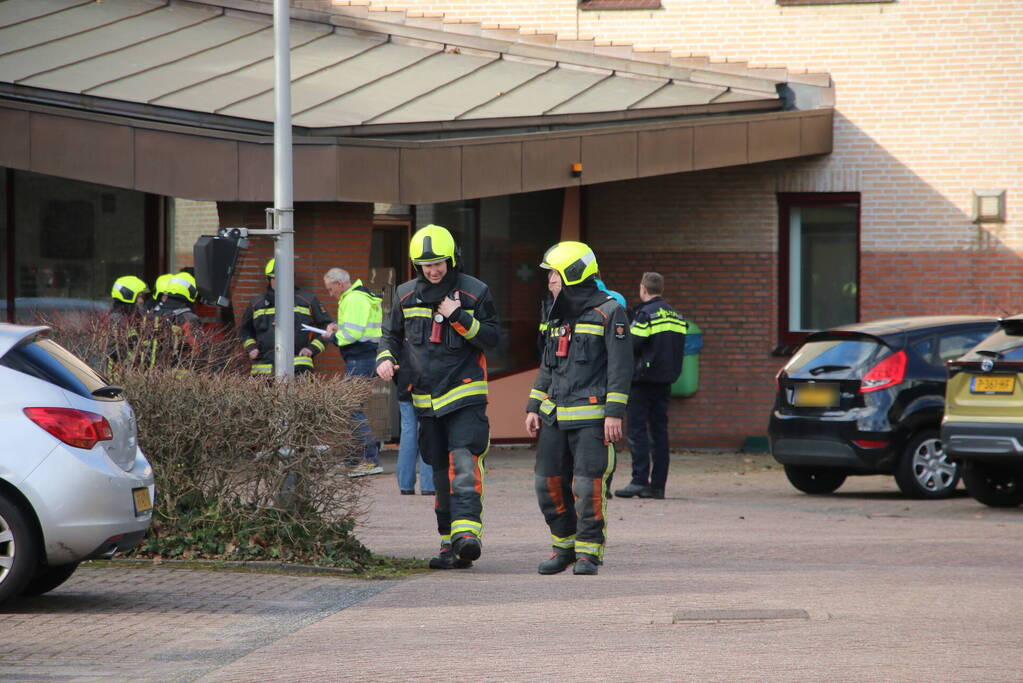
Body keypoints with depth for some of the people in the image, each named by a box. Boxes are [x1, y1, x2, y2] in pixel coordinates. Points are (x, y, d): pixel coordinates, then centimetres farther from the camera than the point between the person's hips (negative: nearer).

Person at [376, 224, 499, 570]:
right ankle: (449, 543, 13)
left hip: (466, 397, -5)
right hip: (426, 399, 5)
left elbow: (491, 338, -3)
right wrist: (385, 358, 1)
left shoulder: (474, 292, -1)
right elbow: (392, 334, 21)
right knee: (441, 475, 8)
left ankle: (466, 533, -29)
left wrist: (459, 318, -15)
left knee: (464, 463, -20)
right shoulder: (405, 295, 10)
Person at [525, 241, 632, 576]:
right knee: (549, 483, 4)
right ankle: (564, 547, 17)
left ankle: (588, 552, -1)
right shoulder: (558, 315, 18)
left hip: (591, 417, -7)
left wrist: (614, 413, -15)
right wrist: (533, 407, 17)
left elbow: (620, 366, -9)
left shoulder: (609, 312, -4)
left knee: (588, 485, -10)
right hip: (555, 416, 7)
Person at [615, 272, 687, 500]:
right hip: (666, 380, 7)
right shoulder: (675, 316, 13)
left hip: (644, 380, -7)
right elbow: (677, 349, 15)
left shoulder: (645, 314, -12)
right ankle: (658, 485, 7)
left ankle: (640, 480, -12)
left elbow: (632, 346, -15)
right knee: (659, 430, 8)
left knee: (637, 430, -5)